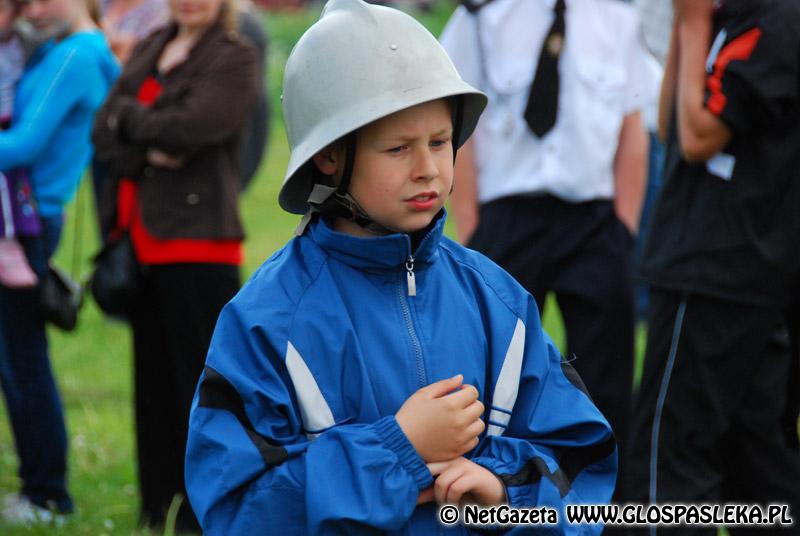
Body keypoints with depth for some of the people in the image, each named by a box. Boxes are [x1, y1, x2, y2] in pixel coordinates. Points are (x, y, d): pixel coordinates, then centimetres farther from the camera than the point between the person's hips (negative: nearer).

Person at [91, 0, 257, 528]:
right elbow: (106, 129, 8)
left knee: (201, 374, -4)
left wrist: (131, 117, -3)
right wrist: (147, 154, -11)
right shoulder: (151, 50, 16)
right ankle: (158, 505, 20)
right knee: (154, 376, 11)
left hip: (197, 240, -7)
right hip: (143, 237, 7)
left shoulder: (234, 58, -4)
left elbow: (193, 127, -18)